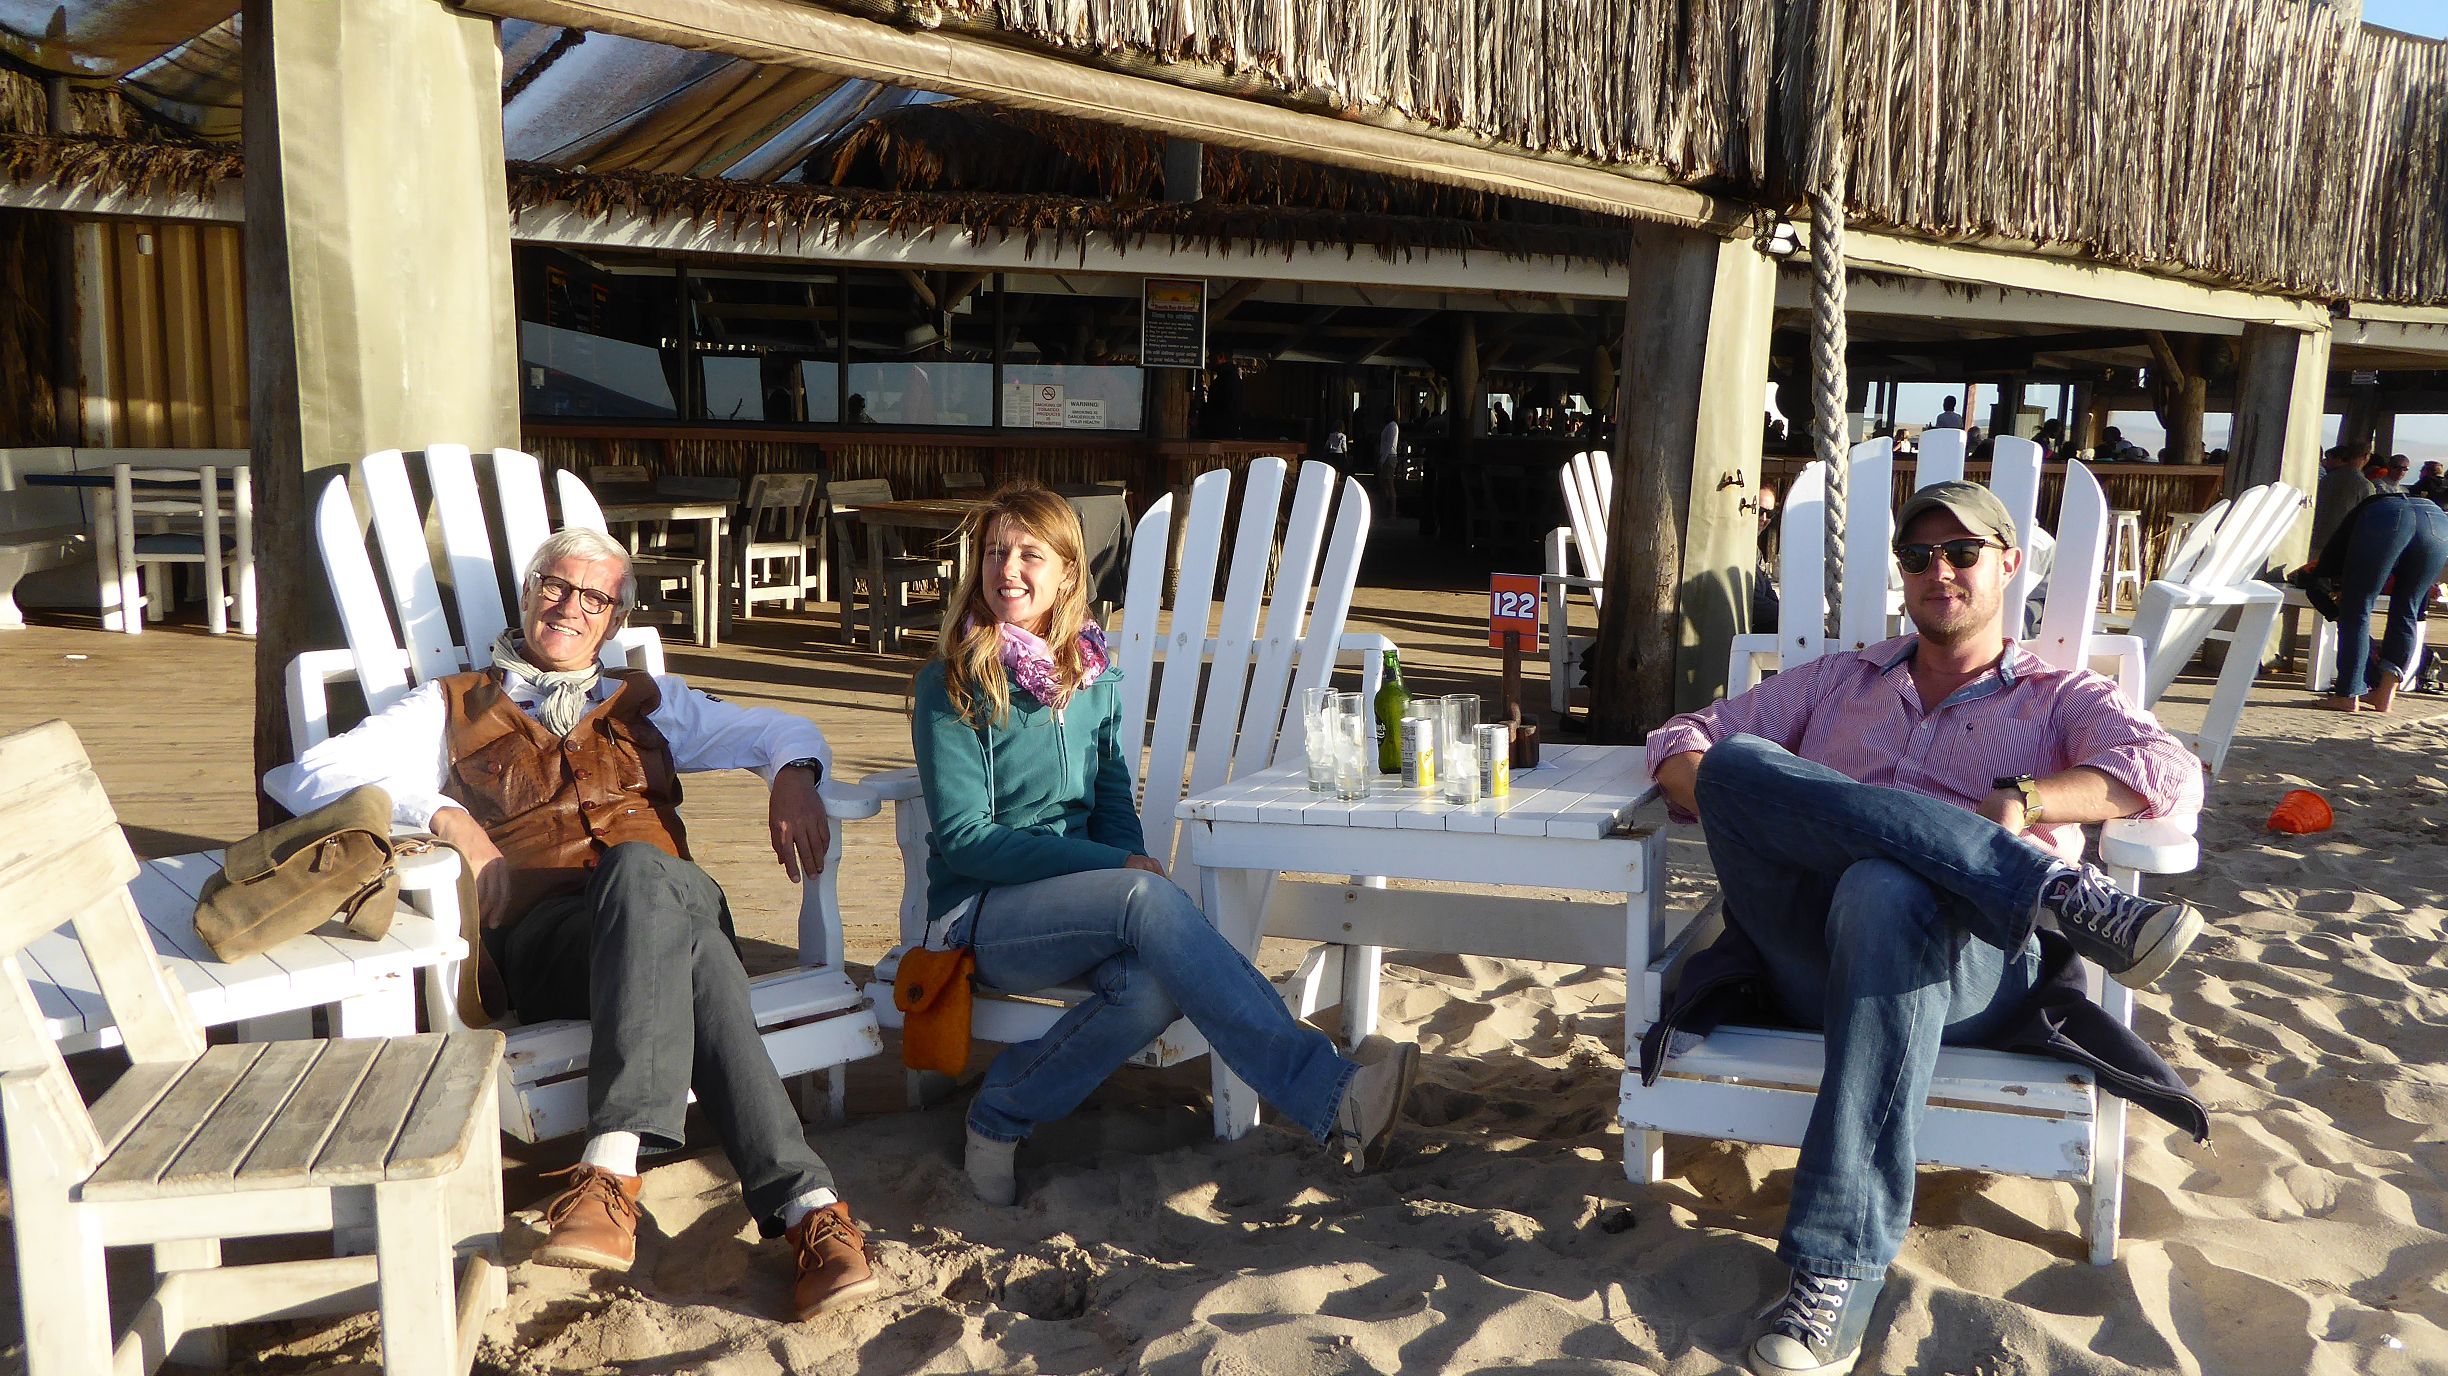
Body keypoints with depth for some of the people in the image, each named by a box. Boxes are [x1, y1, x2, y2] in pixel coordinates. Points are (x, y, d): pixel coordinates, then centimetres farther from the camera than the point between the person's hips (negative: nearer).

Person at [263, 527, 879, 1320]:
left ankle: (612, 1168, -47)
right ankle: (803, 1203, -46)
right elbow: (303, 776, 8)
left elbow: (782, 729, 34)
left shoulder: (647, 703, 31)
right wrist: (445, 815, -10)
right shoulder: (452, 711, 23)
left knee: (637, 866, -39)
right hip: (541, 934, -2)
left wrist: (793, 775, 7)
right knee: (693, 953, -39)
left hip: (672, 905, 2)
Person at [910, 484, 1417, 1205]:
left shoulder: (1096, 681, 12)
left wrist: (1128, 867, -13)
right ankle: (1332, 1094, -39)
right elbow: (964, 838, -10)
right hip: (978, 914, -4)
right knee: (1149, 899, -33)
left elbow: (1116, 812, 12)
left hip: (1079, 909, 5)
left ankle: (1003, 1112, -11)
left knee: (1155, 986, -32)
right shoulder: (950, 686, -3)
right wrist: (1118, 870, -18)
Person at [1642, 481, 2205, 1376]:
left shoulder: (2060, 700, 22)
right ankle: (2062, 892, -31)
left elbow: (2171, 773, 2)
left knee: (1883, 893, -40)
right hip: (1806, 957, 3)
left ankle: (1838, 1268, -39)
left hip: (1968, 964, -2)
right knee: (1739, 761, -24)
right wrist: (1739, 812, -1)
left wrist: (2018, 800, -14)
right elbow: (1685, 743, 23)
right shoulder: (1836, 682, 30)